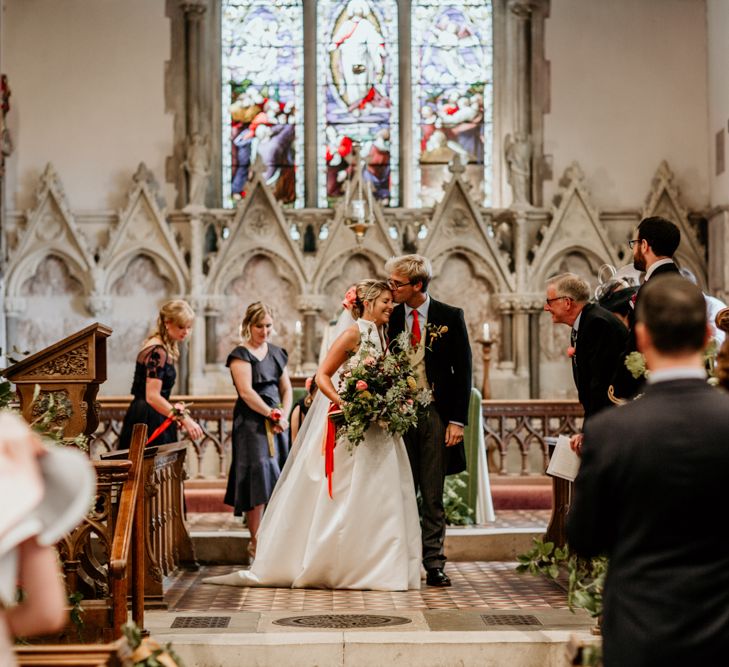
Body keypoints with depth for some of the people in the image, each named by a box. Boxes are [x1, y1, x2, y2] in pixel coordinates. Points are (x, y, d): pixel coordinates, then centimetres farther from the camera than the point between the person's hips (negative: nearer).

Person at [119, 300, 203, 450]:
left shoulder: (164, 348, 13)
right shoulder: (157, 352, -17)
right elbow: (152, 397, -26)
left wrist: (177, 415, 20)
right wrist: (185, 419, -30)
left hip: (155, 420, 10)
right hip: (148, 422, -10)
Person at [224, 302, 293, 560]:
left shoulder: (276, 352, 15)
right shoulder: (241, 355, -6)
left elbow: (286, 387, 15)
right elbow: (246, 392, -15)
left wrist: (284, 415, -1)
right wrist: (272, 415, -13)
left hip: (276, 422, 7)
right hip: (252, 423, -7)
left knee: (276, 479, 5)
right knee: (259, 476, -11)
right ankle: (256, 541, -8)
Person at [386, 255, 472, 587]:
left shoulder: (450, 317, 0)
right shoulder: (390, 317, 5)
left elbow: (463, 370, 0)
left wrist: (457, 420, -6)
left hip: (437, 415, -1)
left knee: (433, 496, 3)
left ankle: (434, 563, 8)